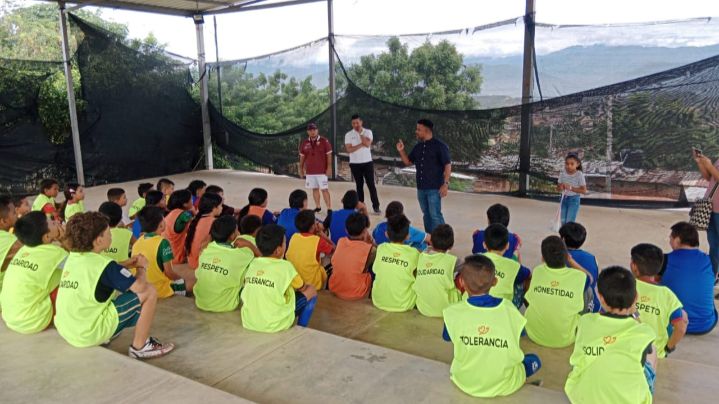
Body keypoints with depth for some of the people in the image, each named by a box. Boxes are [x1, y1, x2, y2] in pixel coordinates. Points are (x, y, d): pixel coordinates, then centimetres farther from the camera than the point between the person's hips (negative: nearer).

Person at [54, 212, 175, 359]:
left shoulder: (72, 258, 4)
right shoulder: (103, 265, -18)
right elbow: (139, 286, -18)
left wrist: (127, 265, 9)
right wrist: (141, 267, 2)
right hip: (89, 334, -8)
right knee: (149, 292, -4)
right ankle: (139, 347, 3)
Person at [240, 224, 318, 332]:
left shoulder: (252, 264, -1)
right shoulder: (285, 266, -13)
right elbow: (302, 288, 4)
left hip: (248, 323, 5)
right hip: (275, 325, -5)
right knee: (311, 290, 11)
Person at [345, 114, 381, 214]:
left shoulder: (368, 132, -1)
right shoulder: (348, 135, 0)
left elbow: (367, 144, -18)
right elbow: (349, 149, -11)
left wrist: (360, 133, -12)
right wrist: (361, 144, -16)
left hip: (367, 162, -1)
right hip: (355, 164, 1)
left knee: (371, 184, 0)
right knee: (359, 185, 8)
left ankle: (376, 206, 4)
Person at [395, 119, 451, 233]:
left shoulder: (439, 146, -8)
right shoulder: (418, 146, 11)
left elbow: (448, 165, -10)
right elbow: (408, 162, 18)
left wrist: (445, 184, -17)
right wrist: (401, 151, 2)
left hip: (434, 188, -7)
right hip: (421, 188, 7)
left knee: (435, 215, -7)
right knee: (426, 215, 14)